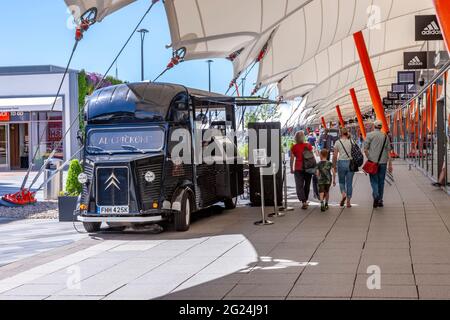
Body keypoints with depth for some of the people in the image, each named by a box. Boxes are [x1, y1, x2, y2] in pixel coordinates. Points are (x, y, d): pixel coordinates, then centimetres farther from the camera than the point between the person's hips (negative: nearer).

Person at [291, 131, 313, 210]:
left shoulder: (294, 147, -4)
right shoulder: (308, 145, -1)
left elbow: (292, 159, -4)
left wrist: (291, 168, 6)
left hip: (298, 168, -2)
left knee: (299, 185, -2)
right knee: (307, 185, 17)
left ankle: (303, 202, -16)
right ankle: (305, 201, 26)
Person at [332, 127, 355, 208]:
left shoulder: (338, 142, -3)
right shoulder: (351, 142, 2)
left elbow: (335, 155, -3)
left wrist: (334, 165, 7)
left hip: (341, 163, -1)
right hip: (350, 163, 2)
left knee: (341, 181, 16)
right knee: (349, 183, 8)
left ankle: (343, 194, -11)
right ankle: (348, 201, 8)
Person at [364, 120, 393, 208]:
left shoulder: (370, 135, -2)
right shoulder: (385, 136, 6)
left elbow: (365, 149, -8)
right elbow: (389, 151, 6)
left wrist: (370, 159, 4)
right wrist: (390, 164, 9)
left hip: (373, 161, -2)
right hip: (383, 162, 2)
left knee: (374, 181, 2)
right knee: (381, 181, 10)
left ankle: (376, 196, -21)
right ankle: (380, 201, 13)